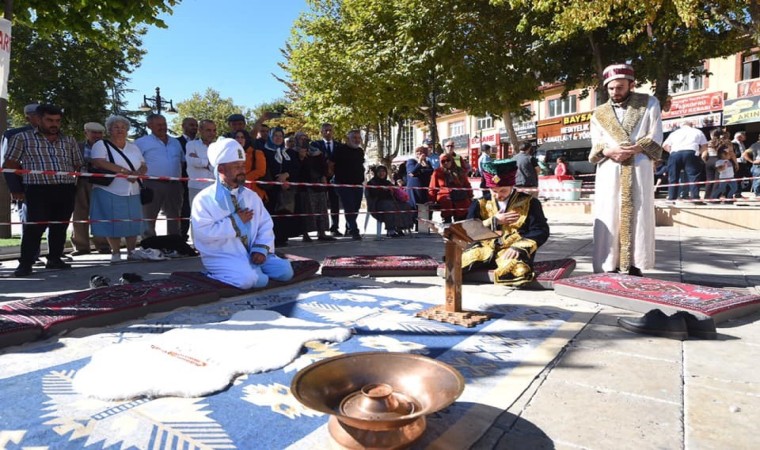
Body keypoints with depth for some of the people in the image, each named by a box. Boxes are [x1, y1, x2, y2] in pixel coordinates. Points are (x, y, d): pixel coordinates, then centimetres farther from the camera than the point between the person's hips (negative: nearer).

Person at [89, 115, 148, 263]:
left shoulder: (133, 147, 17)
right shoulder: (101, 145, 1)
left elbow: (143, 166, 11)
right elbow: (99, 163, -17)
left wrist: (137, 173, -13)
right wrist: (125, 171, -19)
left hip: (132, 192, 5)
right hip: (110, 192, -4)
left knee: (133, 222, 5)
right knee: (113, 223, -3)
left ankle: (132, 251, 15)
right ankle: (116, 253, 8)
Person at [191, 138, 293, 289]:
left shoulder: (252, 196, 10)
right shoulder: (205, 199, -8)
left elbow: (265, 225, 6)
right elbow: (204, 233, -20)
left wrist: (261, 249, -12)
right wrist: (236, 220, -15)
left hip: (252, 253, 5)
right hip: (222, 257, -5)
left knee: (285, 271, -11)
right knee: (247, 279, -32)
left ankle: (252, 269, 8)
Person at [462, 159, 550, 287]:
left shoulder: (529, 203, 5)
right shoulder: (480, 204, 11)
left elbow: (541, 231, -2)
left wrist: (519, 247, -17)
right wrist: (494, 221, -5)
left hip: (512, 252, -2)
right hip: (486, 249, 3)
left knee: (516, 271, -37)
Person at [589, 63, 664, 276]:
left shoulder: (649, 104, 11)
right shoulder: (599, 114, 16)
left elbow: (655, 139, 3)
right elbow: (595, 147, 8)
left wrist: (633, 150, -14)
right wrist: (609, 151, -13)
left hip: (639, 170, -1)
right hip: (609, 172, 2)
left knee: (638, 217, -3)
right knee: (609, 218, -3)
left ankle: (635, 266, -1)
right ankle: (610, 266, -1)